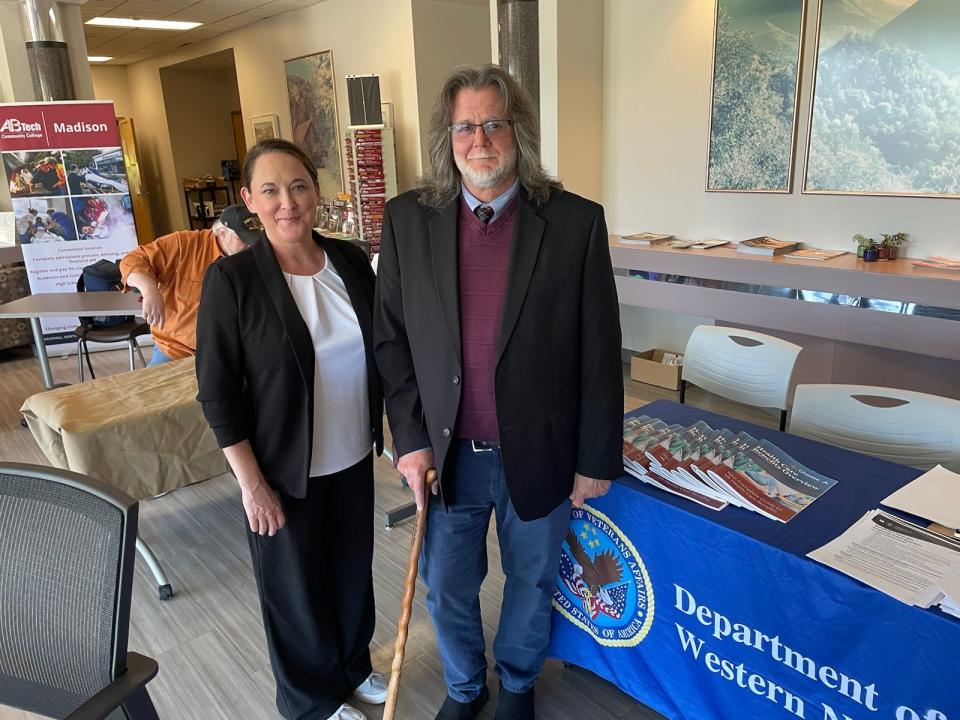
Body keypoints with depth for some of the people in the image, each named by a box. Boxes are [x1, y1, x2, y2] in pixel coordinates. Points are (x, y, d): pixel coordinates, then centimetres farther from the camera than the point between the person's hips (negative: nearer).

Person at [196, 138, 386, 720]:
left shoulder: (351, 260, -2)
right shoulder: (231, 278, -15)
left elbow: (380, 353, 7)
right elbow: (218, 394, -13)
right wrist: (253, 484, -13)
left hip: (354, 459, 4)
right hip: (285, 471, -4)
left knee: (353, 571, 21)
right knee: (297, 585, 15)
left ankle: (354, 666, 50)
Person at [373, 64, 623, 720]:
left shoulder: (576, 221, -10)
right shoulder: (408, 219, -4)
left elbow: (600, 353, -6)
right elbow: (392, 338, 0)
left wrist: (596, 459, -4)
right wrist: (410, 439, -4)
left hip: (538, 454, -1)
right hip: (445, 453, 2)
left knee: (532, 582, 20)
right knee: (446, 587, 19)